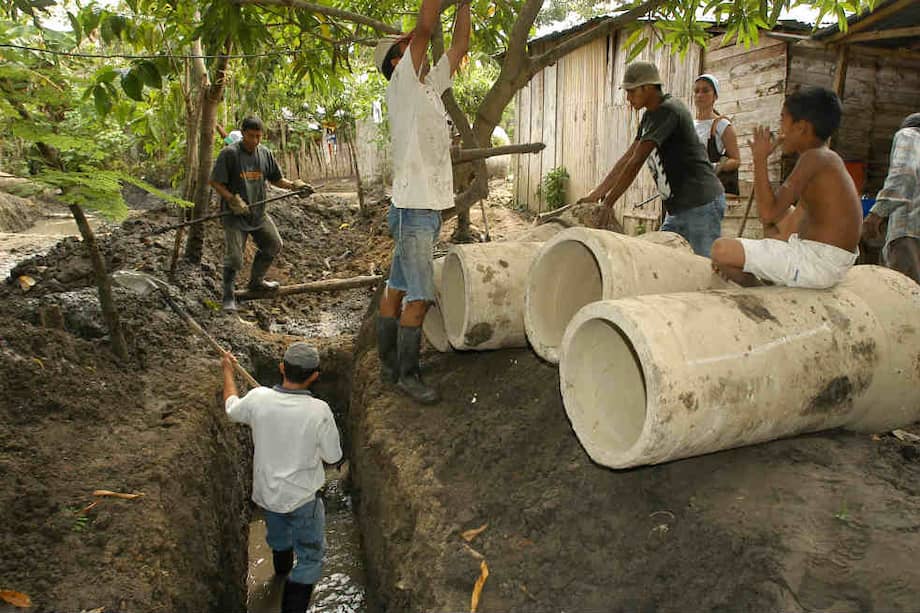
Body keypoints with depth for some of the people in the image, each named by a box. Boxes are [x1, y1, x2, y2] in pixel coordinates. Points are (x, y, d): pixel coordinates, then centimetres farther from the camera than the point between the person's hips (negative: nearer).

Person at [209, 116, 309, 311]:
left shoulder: (265, 154, 4)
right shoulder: (229, 153, -12)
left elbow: (276, 180, 13)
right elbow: (215, 182, -11)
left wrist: (293, 185, -4)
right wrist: (233, 200, -21)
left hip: (258, 212, 6)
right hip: (234, 214, -6)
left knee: (274, 245, 16)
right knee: (233, 257, -7)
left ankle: (256, 281, 36)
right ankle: (228, 297, 9)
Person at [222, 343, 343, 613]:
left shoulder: (258, 398, -19)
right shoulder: (319, 411, -28)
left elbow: (232, 408, 5)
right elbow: (333, 456, -14)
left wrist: (227, 371, 19)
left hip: (265, 491, 5)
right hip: (301, 497, -5)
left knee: (278, 532, 35)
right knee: (310, 557, 14)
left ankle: (282, 566, 64)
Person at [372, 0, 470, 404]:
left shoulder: (431, 85, 17)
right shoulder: (401, 86, -6)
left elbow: (459, 46, 19)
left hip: (432, 208, 9)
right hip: (413, 209, -9)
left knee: (397, 288, 14)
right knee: (419, 296, -7)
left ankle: (389, 364, 24)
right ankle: (407, 374, 4)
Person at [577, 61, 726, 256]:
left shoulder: (668, 110, -15)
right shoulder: (650, 116, 15)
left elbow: (636, 162, -19)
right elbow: (627, 158, 14)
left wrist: (607, 204, -17)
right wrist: (596, 193, 6)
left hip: (701, 204, -10)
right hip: (678, 208, 10)